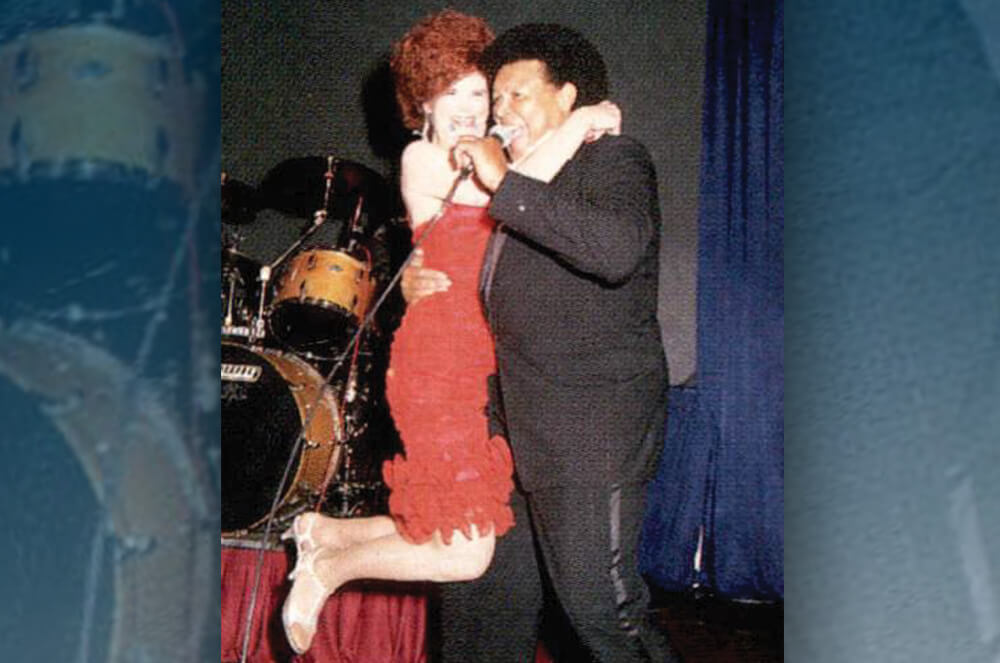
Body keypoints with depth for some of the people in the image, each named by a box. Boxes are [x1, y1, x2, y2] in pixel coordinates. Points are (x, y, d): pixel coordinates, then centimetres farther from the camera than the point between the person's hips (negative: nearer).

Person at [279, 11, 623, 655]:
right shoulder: (422, 159, -4)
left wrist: (585, 137, 0)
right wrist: (579, 123, -13)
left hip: (484, 369, 8)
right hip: (437, 366, -8)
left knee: (461, 531, 13)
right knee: (465, 554, -9)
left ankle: (324, 532, 30)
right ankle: (323, 570, 14)